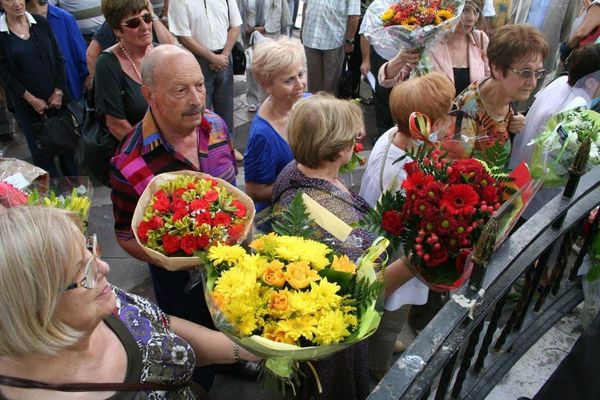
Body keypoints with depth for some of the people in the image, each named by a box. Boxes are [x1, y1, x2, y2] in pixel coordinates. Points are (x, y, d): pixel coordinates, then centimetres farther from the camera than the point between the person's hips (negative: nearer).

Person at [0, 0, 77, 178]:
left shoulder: (41, 22, 2)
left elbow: (58, 58, 3)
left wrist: (59, 92, -4)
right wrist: (31, 99, -10)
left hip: (57, 97, 2)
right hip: (27, 103, -2)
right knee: (41, 150, 5)